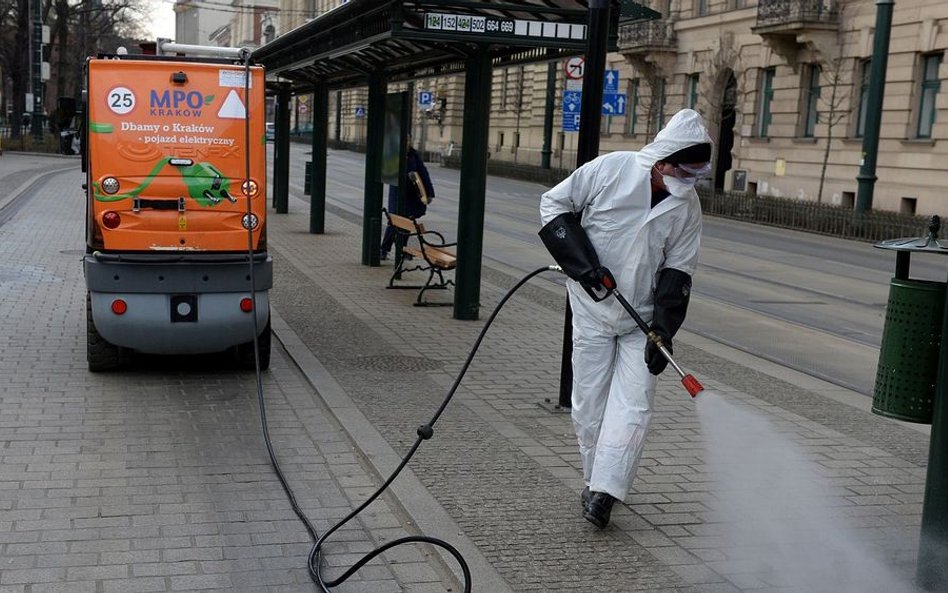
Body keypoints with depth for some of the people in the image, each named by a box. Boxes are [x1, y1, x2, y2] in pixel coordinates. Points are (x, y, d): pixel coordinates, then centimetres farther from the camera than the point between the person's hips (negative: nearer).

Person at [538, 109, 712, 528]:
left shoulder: (687, 206, -3)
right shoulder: (609, 170, -11)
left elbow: (678, 272, -1)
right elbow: (554, 202, -1)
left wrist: (663, 331, -11)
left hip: (641, 320, 2)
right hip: (593, 310, -1)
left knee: (632, 407, -9)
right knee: (590, 404, 4)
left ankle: (602, 493, -9)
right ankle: (598, 484, 20)